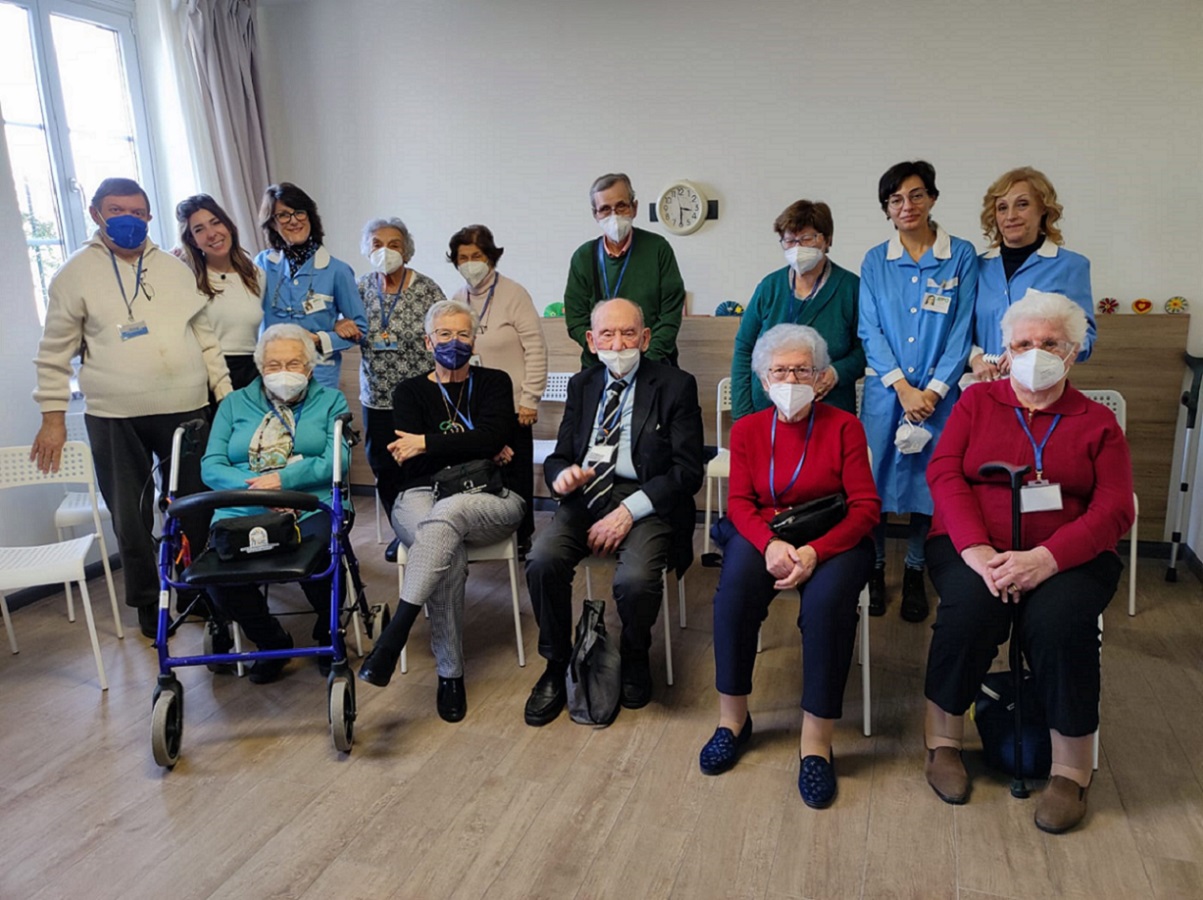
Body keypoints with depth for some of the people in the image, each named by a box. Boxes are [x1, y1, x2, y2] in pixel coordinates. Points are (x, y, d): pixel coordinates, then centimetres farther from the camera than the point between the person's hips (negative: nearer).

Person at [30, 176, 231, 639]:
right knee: (131, 518, 8)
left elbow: (205, 338, 13)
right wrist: (53, 416, -1)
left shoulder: (174, 268, 10)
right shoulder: (76, 273, 1)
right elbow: (55, 353, 2)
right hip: (115, 419, -2)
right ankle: (148, 602, 25)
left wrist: (226, 394, 8)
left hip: (185, 411, 2)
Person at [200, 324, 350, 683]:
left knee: (318, 553, -33)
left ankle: (329, 636, 1)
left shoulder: (330, 401, 15)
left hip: (310, 509, -2)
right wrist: (252, 484, -11)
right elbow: (211, 466, 7)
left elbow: (336, 461, -1)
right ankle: (272, 642, 4)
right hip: (241, 512, 2)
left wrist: (284, 479, -13)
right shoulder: (234, 404, 21)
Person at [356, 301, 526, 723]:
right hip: (422, 497, 1)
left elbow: (492, 435, -8)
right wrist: (479, 450, -5)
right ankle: (450, 675, -24)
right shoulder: (410, 391, 15)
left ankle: (393, 636, -42)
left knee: (445, 516, -38)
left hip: (489, 500, 0)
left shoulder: (494, 383, 13)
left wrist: (427, 444, -9)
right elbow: (411, 459, -2)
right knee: (449, 555, -34)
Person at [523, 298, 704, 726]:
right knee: (542, 560, -25)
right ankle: (556, 666, -1)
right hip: (586, 494, 4)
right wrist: (561, 474, -12)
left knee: (635, 579, -31)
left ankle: (635, 660, 5)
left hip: (645, 499, -3)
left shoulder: (675, 386, 0)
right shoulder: (581, 385, 15)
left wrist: (628, 511, -17)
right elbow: (559, 455, 14)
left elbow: (687, 471, -7)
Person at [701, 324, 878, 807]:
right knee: (735, 588, -29)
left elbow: (866, 506, -8)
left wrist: (815, 551, -23)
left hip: (833, 539, -2)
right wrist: (770, 543, -21)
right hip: (763, 535, 2)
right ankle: (733, 717, -10)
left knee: (827, 599, -33)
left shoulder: (844, 426, -2)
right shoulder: (748, 429, 8)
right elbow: (740, 502, 1)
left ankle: (816, 741, -19)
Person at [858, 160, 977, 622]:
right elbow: (870, 330, 0)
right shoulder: (875, 261, 5)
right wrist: (903, 388, -11)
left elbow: (962, 329, -1)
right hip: (884, 391, 1)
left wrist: (933, 390, -11)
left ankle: (915, 572, 23)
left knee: (928, 480, 6)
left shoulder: (961, 256, 2)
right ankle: (874, 568, 21)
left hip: (939, 394, -1)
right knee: (875, 479, 3)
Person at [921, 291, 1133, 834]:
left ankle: (1071, 770, -12)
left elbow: (1115, 509, -2)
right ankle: (942, 742, -10)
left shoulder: (1097, 422, 10)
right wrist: (976, 550, -19)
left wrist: (1046, 558, -21)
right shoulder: (976, 401, 12)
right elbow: (944, 473, -2)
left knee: (1059, 617, -31)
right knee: (971, 606, -31)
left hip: (1067, 557, 0)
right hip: (974, 548, 0)